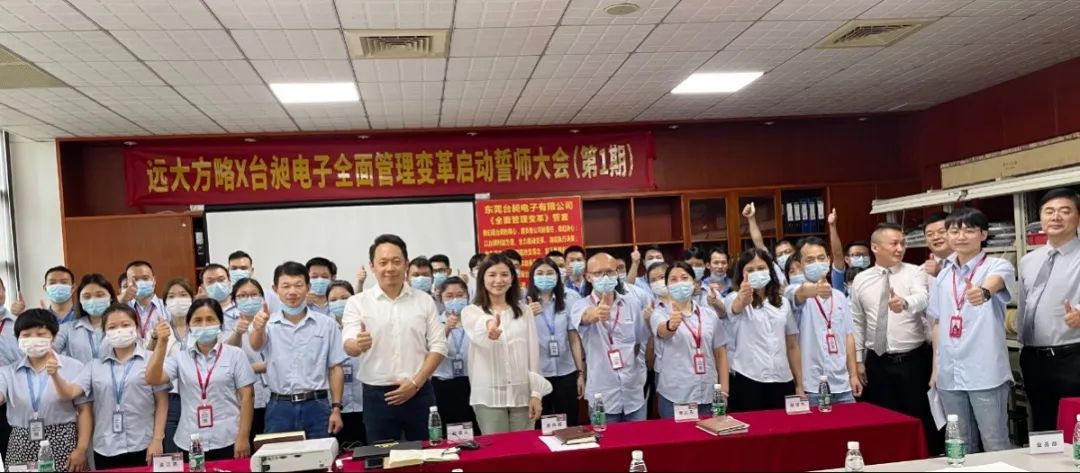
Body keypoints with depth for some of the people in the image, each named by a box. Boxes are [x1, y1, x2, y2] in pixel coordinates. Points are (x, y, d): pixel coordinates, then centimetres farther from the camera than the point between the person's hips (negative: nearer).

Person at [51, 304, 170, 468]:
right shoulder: (95, 365, 9)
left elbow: (162, 403, -3)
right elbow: (69, 393, 0)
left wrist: (157, 440, -8)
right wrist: (55, 375, -18)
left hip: (143, 447, -3)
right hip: (105, 450, 3)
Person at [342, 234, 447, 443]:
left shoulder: (424, 301, 5)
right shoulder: (357, 302, 1)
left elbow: (438, 346, 3)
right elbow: (348, 346, -8)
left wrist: (415, 382, -8)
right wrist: (358, 345, -33)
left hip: (419, 393, 1)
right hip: (377, 395, -1)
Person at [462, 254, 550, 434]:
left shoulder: (524, 311, 8)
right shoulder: (471, 312, -1)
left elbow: (533, 353, 7)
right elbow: (479, 337, -24)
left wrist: (536, 394, -1)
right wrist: (489, 331, -48)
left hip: (522, 393, 2)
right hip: (489, 396, -2)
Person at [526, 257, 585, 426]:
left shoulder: (568, 301, 5)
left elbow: (574, 339, 6)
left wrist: (581, 373, 3)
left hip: (566, 373, 2)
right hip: (537, 374, -1)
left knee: (570, 425, 6)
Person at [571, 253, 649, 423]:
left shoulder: (632, 304, 3)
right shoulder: (581, 305, -7)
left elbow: (642, 342, 13)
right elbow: (584, 317, -31)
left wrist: (640, 373, 11)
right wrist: (595, 314, -53)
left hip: (634, 393, 3)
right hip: (602, 395, -3)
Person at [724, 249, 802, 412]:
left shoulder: (783, 302, 12)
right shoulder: (734, 299, -1)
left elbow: (792, 346, 14)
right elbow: (737, 307, -27)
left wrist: (799, 385, 10)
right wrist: (743, 298, -50)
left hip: (782, 381, 4)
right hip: (748, 380, -4)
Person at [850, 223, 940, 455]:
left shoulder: (915, 273, -4)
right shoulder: (860, 280, 4)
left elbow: (922, 299, -26)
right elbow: (857, 323, 9)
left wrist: (904, 303, -49)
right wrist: (859, 360, 7)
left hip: (914, 360, -2)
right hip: (877, 363, 3)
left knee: (921, 419, 4)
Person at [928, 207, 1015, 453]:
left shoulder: (998, 266, -5)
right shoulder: (943, 276, 11)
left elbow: (995, 283, -30)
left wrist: (983, 292, -53)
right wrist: (935, 368, 14)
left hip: (986, 373, -5)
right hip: (949, 375, 5)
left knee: (996, 447, 2)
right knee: (961, 447, 15)